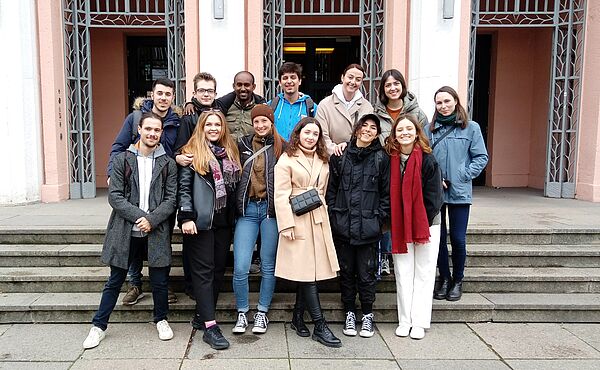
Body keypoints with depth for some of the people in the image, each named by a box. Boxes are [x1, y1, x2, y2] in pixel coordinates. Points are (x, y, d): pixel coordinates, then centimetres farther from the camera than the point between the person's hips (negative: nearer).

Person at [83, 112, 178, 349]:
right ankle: (99, 325, 25)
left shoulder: (168, 164, 4)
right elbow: (114, 196, -3)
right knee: (115, 281, 11)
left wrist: (152, 219, -14)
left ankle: (161, 320, 30)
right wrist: (138, 216, -14)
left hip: (156, 232, 0)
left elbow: (171, 199, 0)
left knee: (159, 281, 8)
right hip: (125, 231, 0)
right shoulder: (122, 160, 2)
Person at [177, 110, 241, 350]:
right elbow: (183, 187, -7)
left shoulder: (230, 153, 15)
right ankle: (210, 326, -4)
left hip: (224, 221, 6)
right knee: (203, 270, -4)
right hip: (200, 221, -6)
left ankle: (201, 316, 21)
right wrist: (186, 217, -15)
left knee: (218, 269, 8)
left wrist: (234, 216, 13)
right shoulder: (192, 154, -1)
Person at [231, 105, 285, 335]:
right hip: (247, 209, 1)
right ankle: (242, 313, 16)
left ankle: (262, 313, 23)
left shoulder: (281, 147, 4)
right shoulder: (243, 145, 9)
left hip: (271, 209, -1)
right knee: (240, 267, -4)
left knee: (268, 265, 7)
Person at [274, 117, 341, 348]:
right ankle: (320, 327, -1)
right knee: (307, 272, -5)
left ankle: (298, 318, 22)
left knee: (311, 272, 7)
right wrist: (287, 224, -13)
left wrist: (322, 214, 10)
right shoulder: (287, 159, -2)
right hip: (298, 221, -6)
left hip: (319, 220, 6)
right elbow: (281, 195, -8)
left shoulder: (323, 161, 16)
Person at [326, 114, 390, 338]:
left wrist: (379, 218, -4)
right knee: (346, 272, 11)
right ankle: (350, 314, 25)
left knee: (367, 273, 4)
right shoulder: (340, 155, 6)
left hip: (368, 227, -1)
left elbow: (386, 192, 3)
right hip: (343, 225, 2)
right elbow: (331, 188, 6)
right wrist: (333, 215, 0)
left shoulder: (381, 158, 3)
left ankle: (367, 315, 21)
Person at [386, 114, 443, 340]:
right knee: (403, 274, 8)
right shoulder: (389, 159, -2)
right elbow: (388, 195, 2)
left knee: (423, 275, 6)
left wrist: (422, 224, -11)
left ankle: (419, 322, 14)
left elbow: (433, 198, -8)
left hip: (426, 225, -2)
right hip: (399, 226, 2)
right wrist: (393, 225, -3)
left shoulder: (427, 160, -9)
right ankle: (404, 321, 18)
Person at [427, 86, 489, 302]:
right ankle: (444, 278, 25)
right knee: (438, 237, 7)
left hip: (459, 192, -1)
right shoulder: (430, 129, 5)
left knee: (458, 239, 3)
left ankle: (457, 280, 23)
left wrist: (463, 177, -9)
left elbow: (481, 158, 0)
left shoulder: (471, 128, 1)